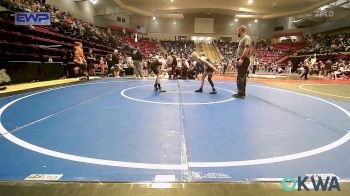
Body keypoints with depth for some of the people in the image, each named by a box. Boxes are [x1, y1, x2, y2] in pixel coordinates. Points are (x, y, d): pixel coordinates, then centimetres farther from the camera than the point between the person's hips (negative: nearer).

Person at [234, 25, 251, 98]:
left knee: (240, 77, -11)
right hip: (241, 60, 10)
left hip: (243, 60, -10)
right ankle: (242, 93, 18)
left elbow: (247, 48, -22)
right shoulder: (242, 39, 21)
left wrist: (241, 58, -27)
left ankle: (241, 93, -8)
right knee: (242, 77, 12)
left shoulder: (246, 37, -10)